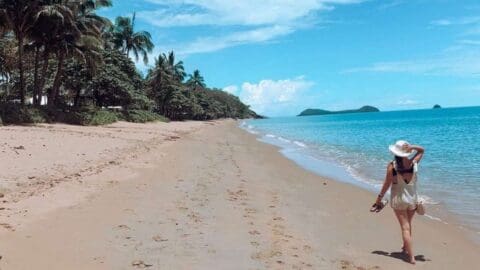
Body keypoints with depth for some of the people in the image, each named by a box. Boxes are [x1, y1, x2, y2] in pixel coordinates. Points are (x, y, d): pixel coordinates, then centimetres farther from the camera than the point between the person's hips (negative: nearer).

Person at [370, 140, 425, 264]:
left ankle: (411, 257, -3)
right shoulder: (413, 163, -9)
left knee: (405, 227, 1)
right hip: (412, 198, 3)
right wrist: (412, 147, -11)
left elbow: (387, 184, -11)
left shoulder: (392, 166, -16)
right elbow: (422, 150, 10)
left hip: (398, 199, -3)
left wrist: (379, 198, 0)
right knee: (408, 224, 23)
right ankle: (406, 247, 41)